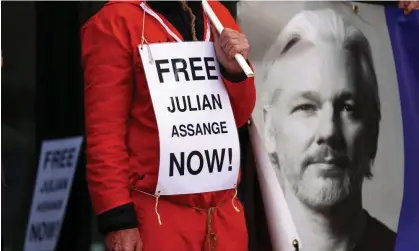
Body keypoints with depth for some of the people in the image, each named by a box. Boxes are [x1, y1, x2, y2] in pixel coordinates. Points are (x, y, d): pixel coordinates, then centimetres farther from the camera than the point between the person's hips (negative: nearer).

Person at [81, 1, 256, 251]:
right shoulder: (116, 21, -6)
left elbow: (237, 118, 14)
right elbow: (105, 129, -10)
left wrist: (235, 70, -5)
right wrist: (117, 218, -16)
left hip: (224, 210, 5)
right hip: (158, 214, -5)